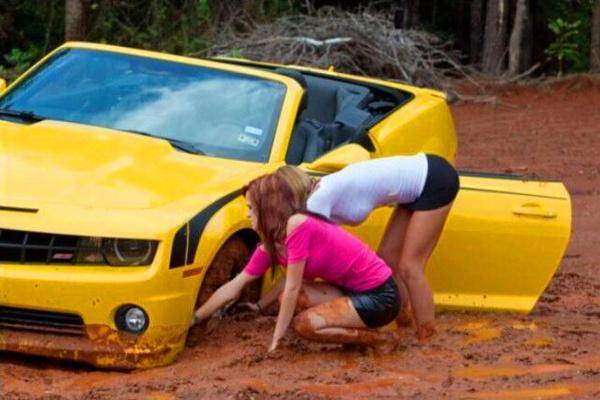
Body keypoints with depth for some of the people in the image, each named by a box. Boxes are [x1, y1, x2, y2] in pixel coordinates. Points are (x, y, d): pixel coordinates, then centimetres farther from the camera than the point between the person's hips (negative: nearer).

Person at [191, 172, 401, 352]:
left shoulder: (297, 224, -21)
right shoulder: (269, 246, 5)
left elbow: (292, 287, -20)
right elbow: (232, 288, 10)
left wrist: (277, 335, -15)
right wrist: (194, 319, 9)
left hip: (380, 296, -8)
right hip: (354, 291, 8)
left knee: (305, 324, -19)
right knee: (287, 299, -2)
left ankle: (381, 339, -5)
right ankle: (359, 330, 7)